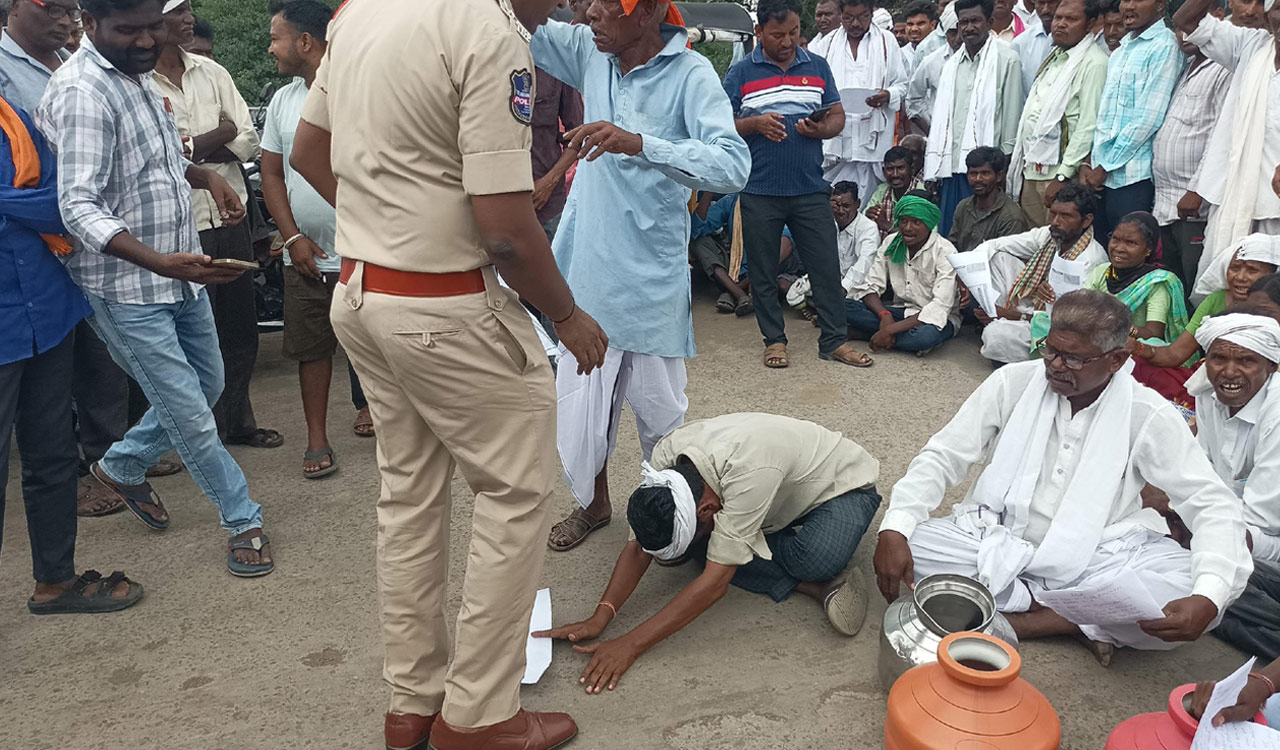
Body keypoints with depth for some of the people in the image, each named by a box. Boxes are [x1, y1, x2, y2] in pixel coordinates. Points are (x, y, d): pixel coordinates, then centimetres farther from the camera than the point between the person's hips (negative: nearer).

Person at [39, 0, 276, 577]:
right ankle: (243, 521, 17)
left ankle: (122, 467, 41)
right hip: (126, 289, -9)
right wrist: (160, 263, -40)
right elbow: (79, 206, -27)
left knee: (207, 385, 20)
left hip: (183, 270, 9)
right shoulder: (81, 91, -21)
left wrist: (204, 175, 6)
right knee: (191, 417, -1)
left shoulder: (138, 74, 9)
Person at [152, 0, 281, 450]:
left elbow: (250, 143, 4)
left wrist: (196, 146, -11)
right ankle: (209, 434, 23)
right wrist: (219, 135, -8)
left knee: (241, 330, 14)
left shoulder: (213, 72, 9)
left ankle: (237, 422, 31)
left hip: (231, 215, 5)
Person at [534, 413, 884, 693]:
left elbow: (715, 582, -42)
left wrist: (630, 646, -42)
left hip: (842, 484, -7)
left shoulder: (748, 472, -43)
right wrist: (599, 618, -29)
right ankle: (813, 586, -13)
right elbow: (640, 545, -15)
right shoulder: (667, 457, -23)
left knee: (820, 557, -41)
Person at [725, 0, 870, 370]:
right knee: (763, 271, 7)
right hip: (760, 191, -1)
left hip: (810, 187, 2)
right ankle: (774, 340, 21)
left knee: (826, 266, 2)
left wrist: (821, 128, -12)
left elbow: (838, 116, 11)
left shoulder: (817, 67, 10)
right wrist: (754, 124, -17)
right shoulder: (740, 73, 3)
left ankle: (833, 340, 13)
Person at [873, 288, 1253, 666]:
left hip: (1090, 561, -1)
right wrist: (894, 529, -21)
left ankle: (1023, 619, -19)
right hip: (1000, 543, 1)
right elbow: (942, 457, -4)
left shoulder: (1148, 417, -7)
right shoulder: (1014, 382, -5)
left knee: (1187, 585, -28)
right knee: (911, 544, -27)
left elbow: (1214, 505, -7)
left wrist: (1208, 598, -28)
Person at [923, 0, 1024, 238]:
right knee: (948, 235, 6)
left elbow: (1012, 114, -4)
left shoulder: (1006, 59, -2)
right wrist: (933, 170, 11)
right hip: (951, 165, 5)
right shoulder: (951, 64, 16)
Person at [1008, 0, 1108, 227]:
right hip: (1032, 167, 8)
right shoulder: (1054, 57, 18)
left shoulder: (1093, 62, -11)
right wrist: (1022, 162, 16)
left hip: (1058, 173, -8)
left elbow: (1089, 125, -17)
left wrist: (1063, 176, -21)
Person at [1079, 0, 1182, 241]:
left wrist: (1106, 166, -11)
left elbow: (1149, 118, -14)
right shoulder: (1120, 51, 17)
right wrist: (1090, 161, 8)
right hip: (1102, 172, 7)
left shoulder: (1164, 46, -8)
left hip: (1132, 175, -7)